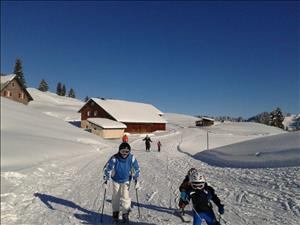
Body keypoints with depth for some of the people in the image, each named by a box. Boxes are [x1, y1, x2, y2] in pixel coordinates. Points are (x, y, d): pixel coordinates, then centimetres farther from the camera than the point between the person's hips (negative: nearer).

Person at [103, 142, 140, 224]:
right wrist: (105, 180, -19)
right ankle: (115, 214, 28)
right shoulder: (114, 158, -29)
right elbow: (107, 169, -19)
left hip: (126, 181, 0)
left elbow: (136, 169, -10)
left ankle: (125, 215, 16)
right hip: (116, 180, 0)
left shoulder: (132, 158, -24)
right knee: (115, 197, 9)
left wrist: (136, 181, -10)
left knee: (125, 197, -3)